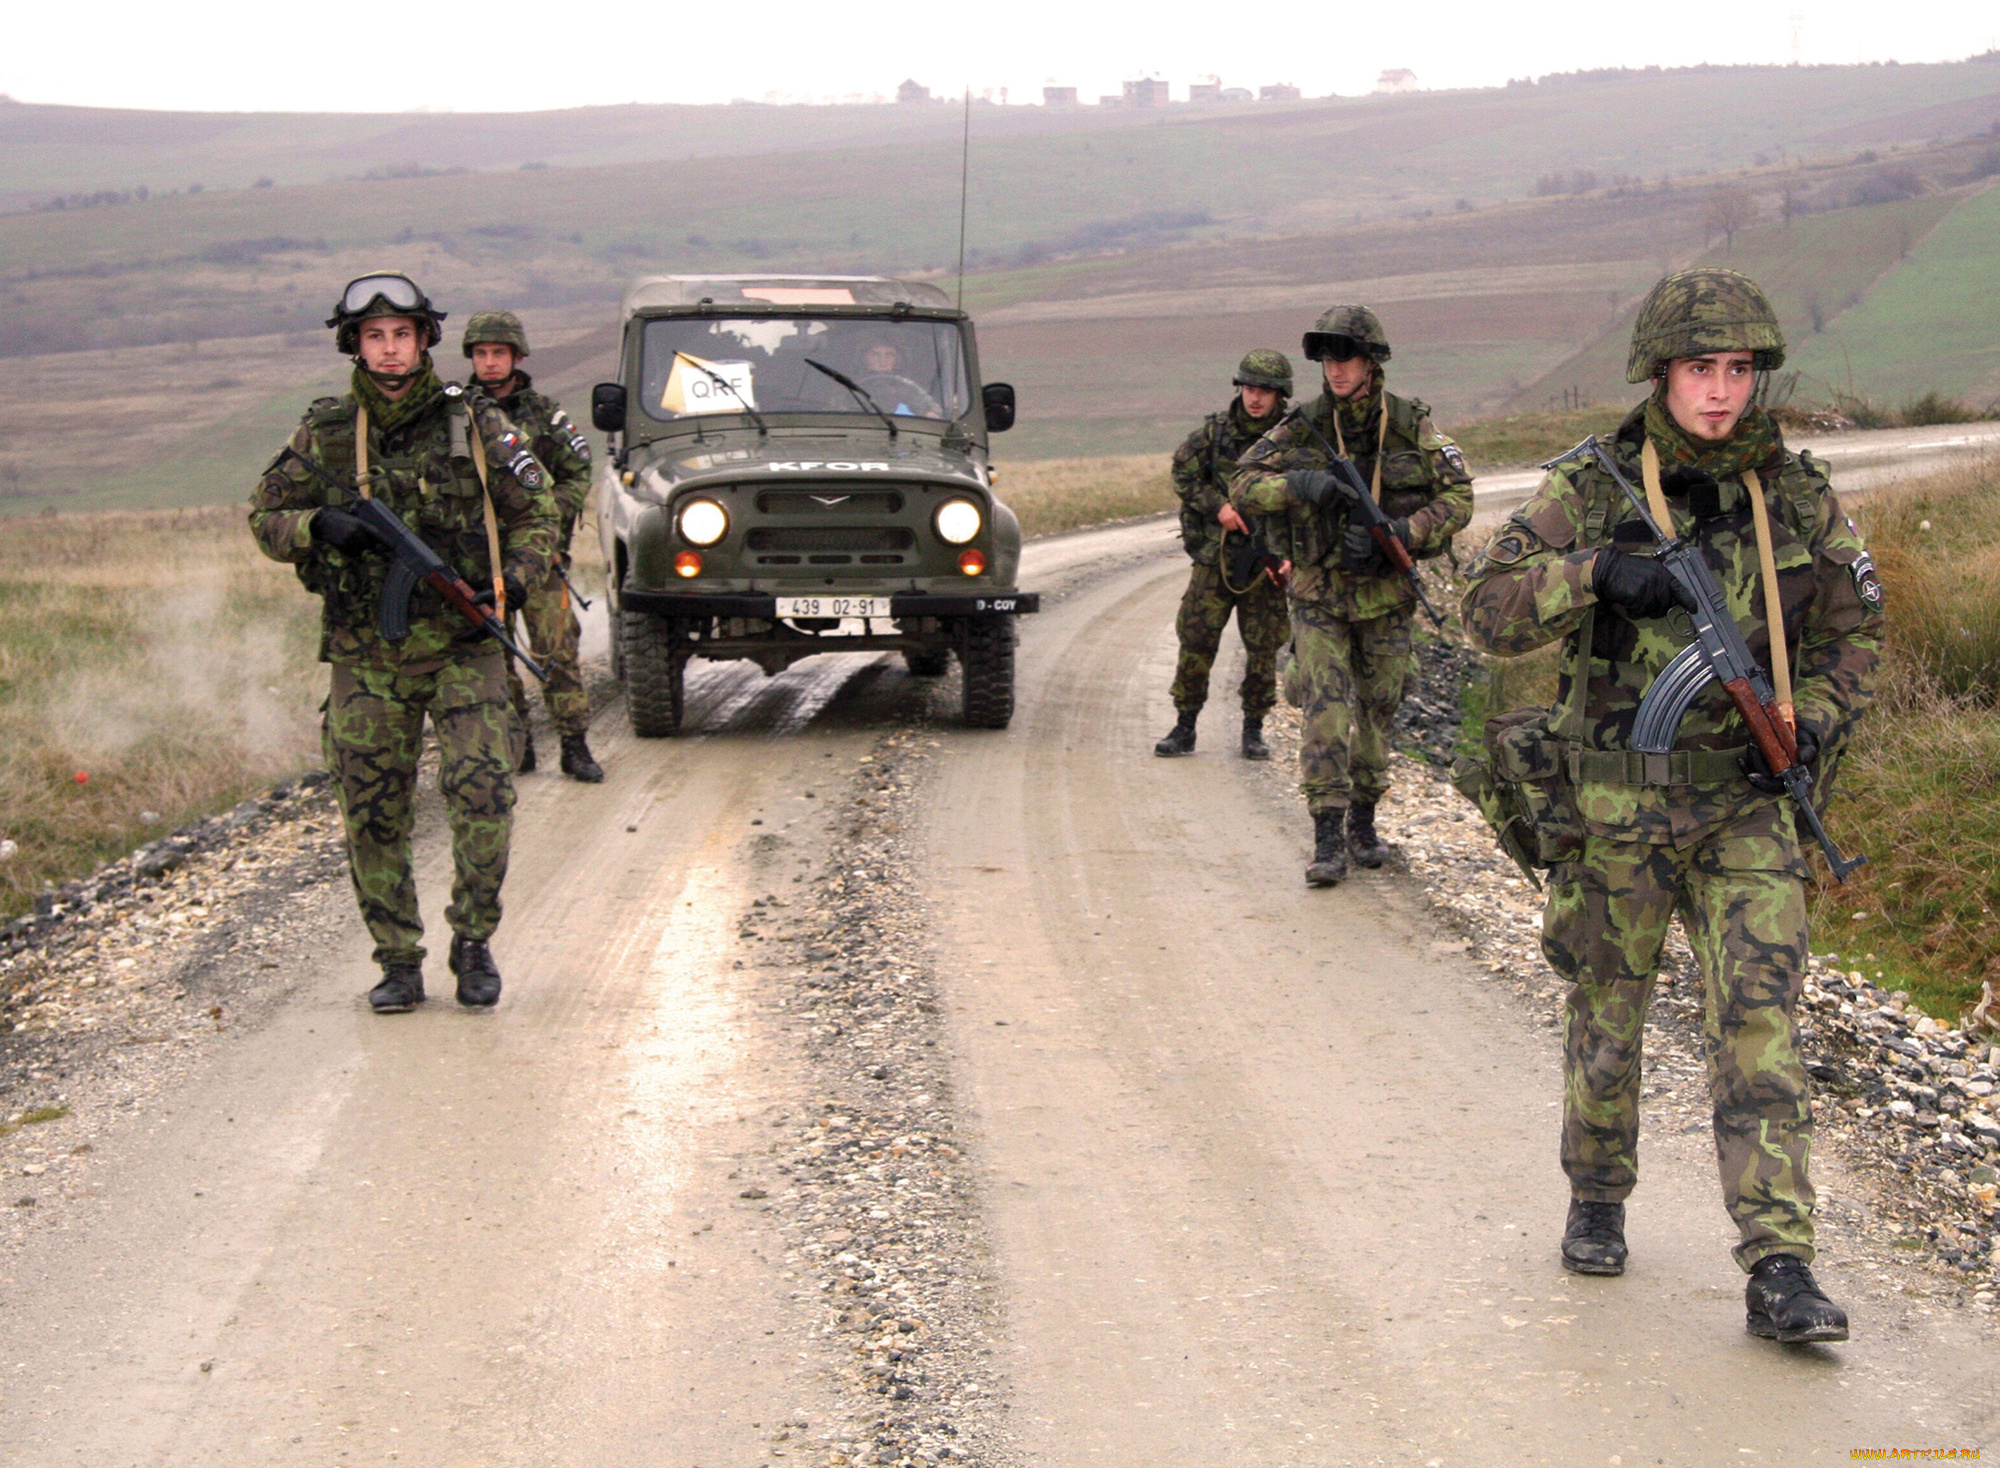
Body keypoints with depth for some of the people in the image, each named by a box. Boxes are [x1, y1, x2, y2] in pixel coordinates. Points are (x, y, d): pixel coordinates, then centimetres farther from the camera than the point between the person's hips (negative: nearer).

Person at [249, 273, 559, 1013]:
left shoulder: (475, 423, 1)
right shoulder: (324, 433, 3)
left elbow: (533, 511, 8)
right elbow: (265, 518, 8)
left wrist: (514, 578, -9)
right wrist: (319, 526, -13)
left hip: (462, 647, -1)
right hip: (366, 654, 1)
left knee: (483, 793, -14)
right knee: (373, 817, 3)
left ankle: (473, 944, 4)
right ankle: (398, 963, 16)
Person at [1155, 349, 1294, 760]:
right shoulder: (1215, 430, -1)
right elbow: (1183, 475, 4)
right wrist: (1218, 505, -11)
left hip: (1266, 563, -1)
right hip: (1214, 557, 1)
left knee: (1263, 649, 3)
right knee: (1195, 643, 0)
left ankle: (1254, 730, 16)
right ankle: (1184, 728, 10)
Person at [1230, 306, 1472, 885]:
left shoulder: (1412, 426, -6)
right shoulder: (1302, 428, -5)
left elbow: (1457, 497, -5)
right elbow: (1243, 485, -7)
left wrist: (1396, 534, -20)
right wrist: (1300, 483, -27)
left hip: (1386, 594, 1)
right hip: (1319, 593, -1)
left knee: (1378, 714, 11)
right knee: (1325, 712, -11)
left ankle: (1364, 822, 28)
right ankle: (1328, 839, -11)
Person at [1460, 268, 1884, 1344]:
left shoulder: (1796, 498, 0)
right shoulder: (1589, 495, -6)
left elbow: (1853, 630, 11)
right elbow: (1490, 614, -11)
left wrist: (1815, 721, -7)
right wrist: (1594, 571, -27)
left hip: (1746, 803, 1)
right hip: (1616, 805, 0)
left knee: (1758, 1021, -8)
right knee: (1607, 1015, 13)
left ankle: (1779, 1269, -8)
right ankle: (1598, 1201, 36)